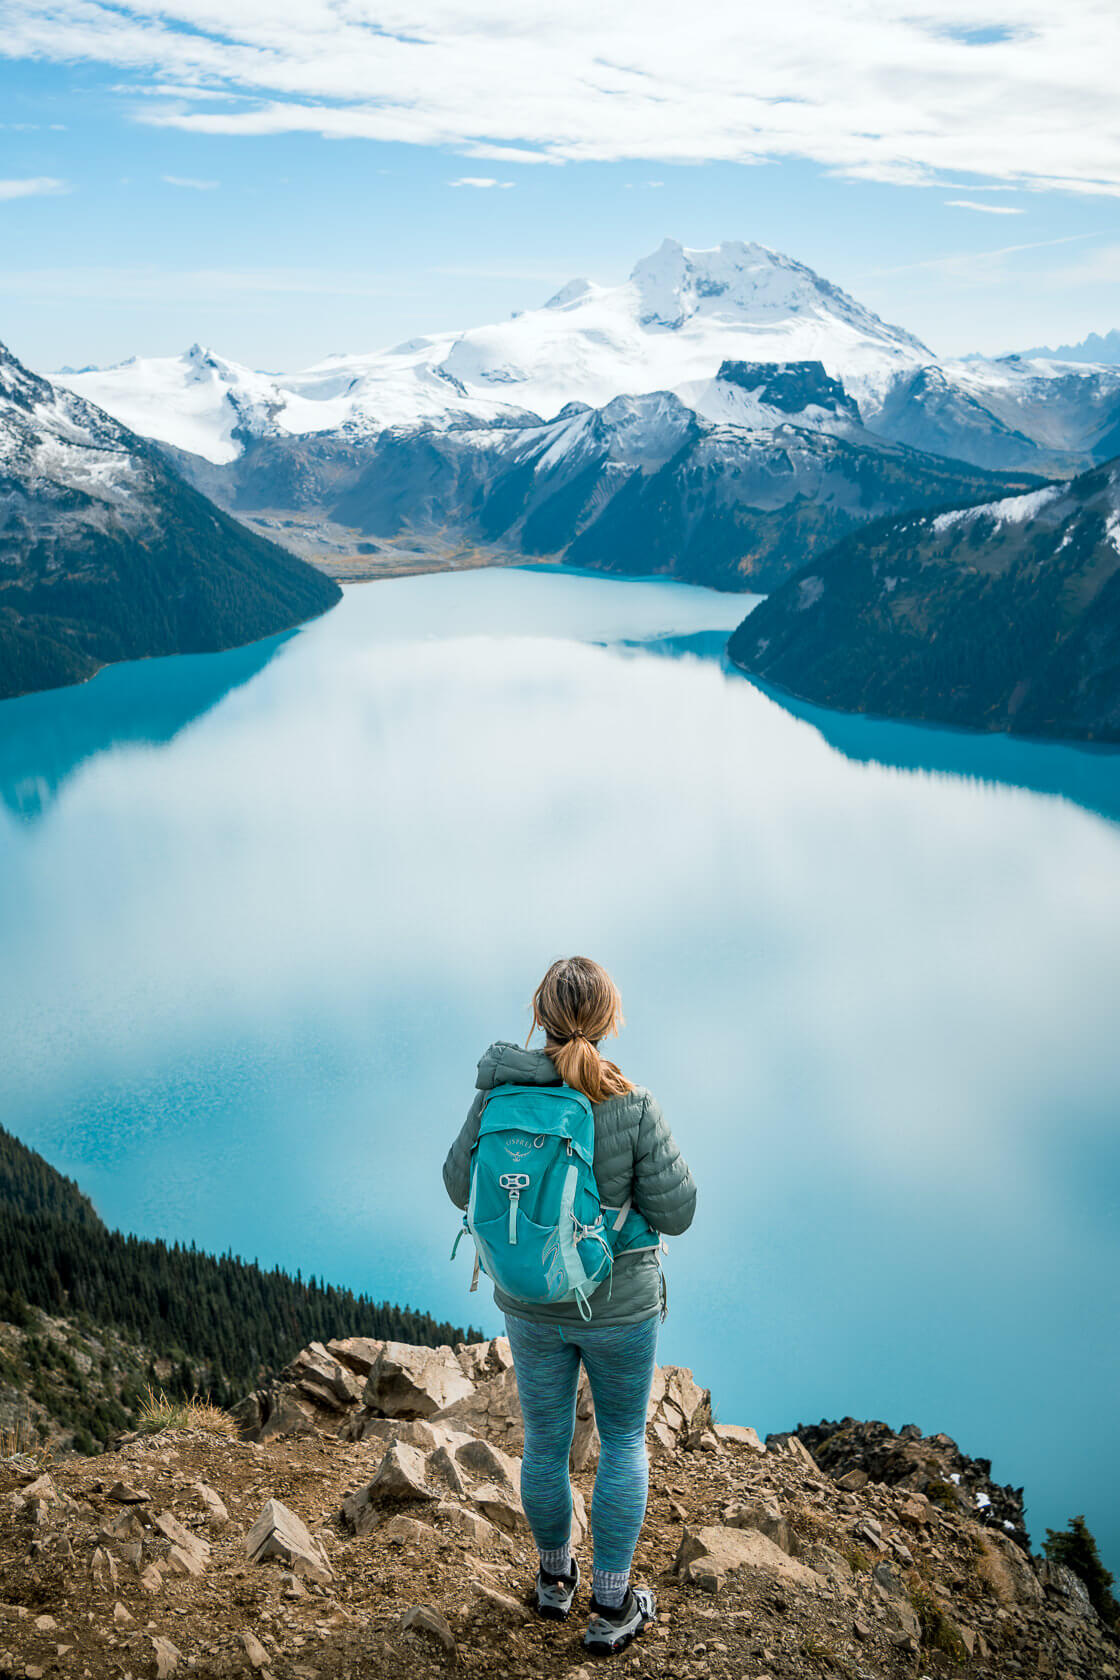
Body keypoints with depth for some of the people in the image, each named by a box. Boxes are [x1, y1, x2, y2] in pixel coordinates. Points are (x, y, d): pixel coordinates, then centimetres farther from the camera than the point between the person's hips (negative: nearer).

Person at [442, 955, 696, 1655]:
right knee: (624, 1441, 21)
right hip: (620, 1307, -2)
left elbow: (463, 1188, -5)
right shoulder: (634, 1109, -24)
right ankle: (611, 1607, 30)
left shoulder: (499, 1097, -18)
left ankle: (556, 1577, 44)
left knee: (545, 1442, 22)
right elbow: (676, 1213, -16)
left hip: (533, 1306, 2)